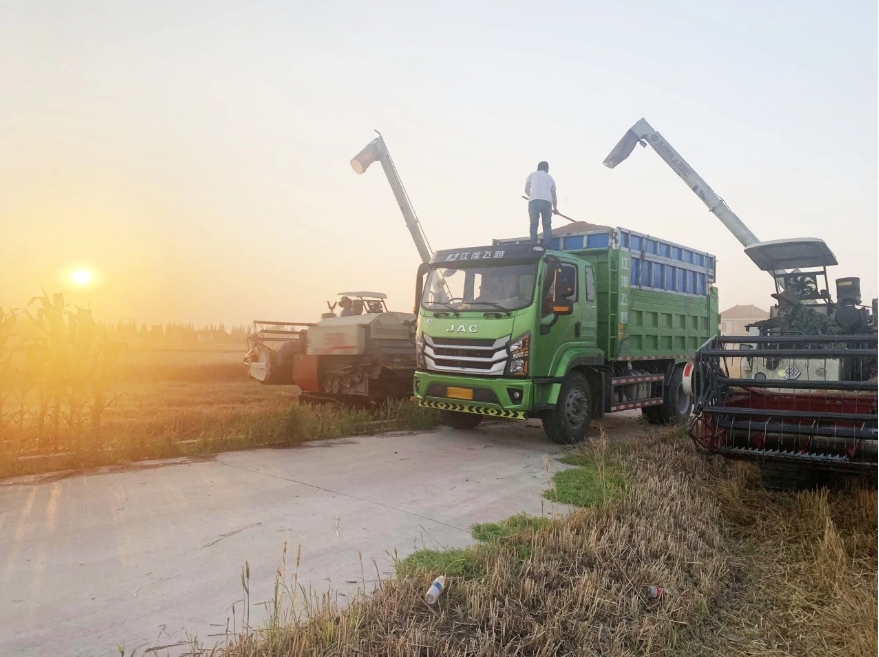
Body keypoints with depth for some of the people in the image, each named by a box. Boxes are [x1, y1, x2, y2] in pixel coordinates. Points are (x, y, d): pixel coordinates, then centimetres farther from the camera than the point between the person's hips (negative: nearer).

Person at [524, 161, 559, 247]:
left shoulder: (532, 175, 21)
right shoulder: (550, 178, 27)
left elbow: (526, 190, 15)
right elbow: (554, 195, 32)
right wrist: (555, 208, 44)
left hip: (534, 201, -1)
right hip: (547, 202, 1)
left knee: (534, 225, -1)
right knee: (547, 225, 4)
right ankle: (546, 246, -4)